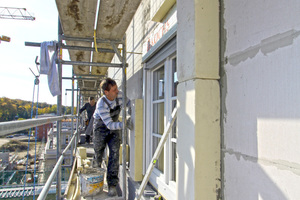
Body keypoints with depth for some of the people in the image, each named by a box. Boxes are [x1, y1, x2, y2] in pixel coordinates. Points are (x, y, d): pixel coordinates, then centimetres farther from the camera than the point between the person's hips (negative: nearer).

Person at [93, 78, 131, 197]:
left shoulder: (119, 95, -16)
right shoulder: (101, 104, -30)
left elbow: (128, 102, 5)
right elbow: (109, 125, -33)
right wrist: (124, 124, -46)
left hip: (114, 127, 3)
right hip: (101, 127, -3)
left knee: (115, 152, -11)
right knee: (98, 153, 9)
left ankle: (112, 185, -6)